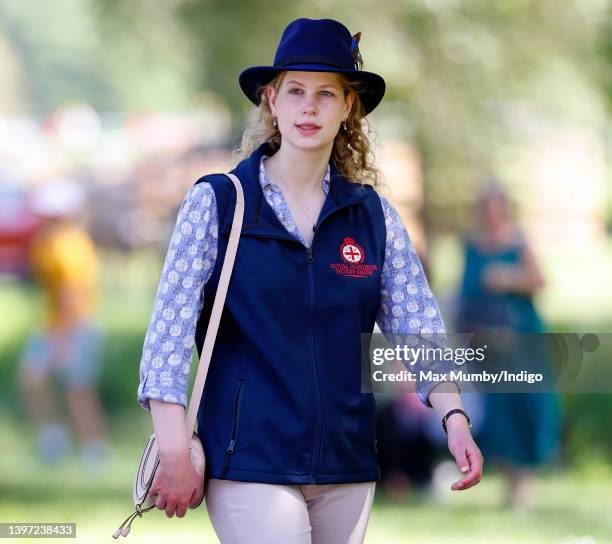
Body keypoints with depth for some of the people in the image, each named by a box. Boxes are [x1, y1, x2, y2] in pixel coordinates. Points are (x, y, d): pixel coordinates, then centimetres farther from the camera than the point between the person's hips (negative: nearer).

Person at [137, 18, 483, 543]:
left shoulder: (375, 217, 8)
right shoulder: (216, 203, 0)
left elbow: (418, 328, 4)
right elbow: (169, 332, -5)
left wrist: (454, 418, -12)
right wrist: (176, 454, -13)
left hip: (347, 469, 4)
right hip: (250, 463, -4)